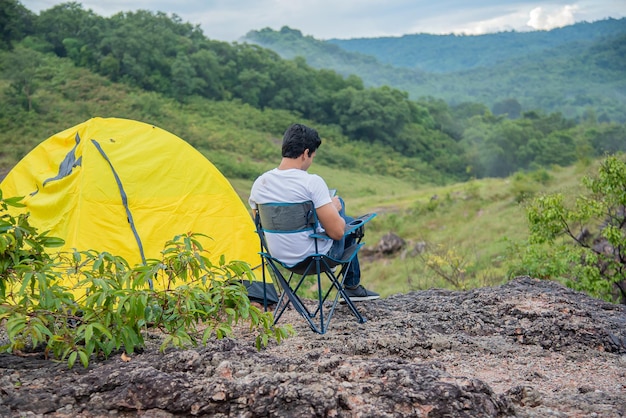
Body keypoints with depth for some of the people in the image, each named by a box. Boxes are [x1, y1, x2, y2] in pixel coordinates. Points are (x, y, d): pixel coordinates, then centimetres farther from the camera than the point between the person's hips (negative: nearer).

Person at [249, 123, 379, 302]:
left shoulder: (259, 183, -4)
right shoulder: (312, 182, -22)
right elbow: (337, 232, -21)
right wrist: (334, 208, 1)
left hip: (279, 257, 6)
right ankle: (352, 286, 36)